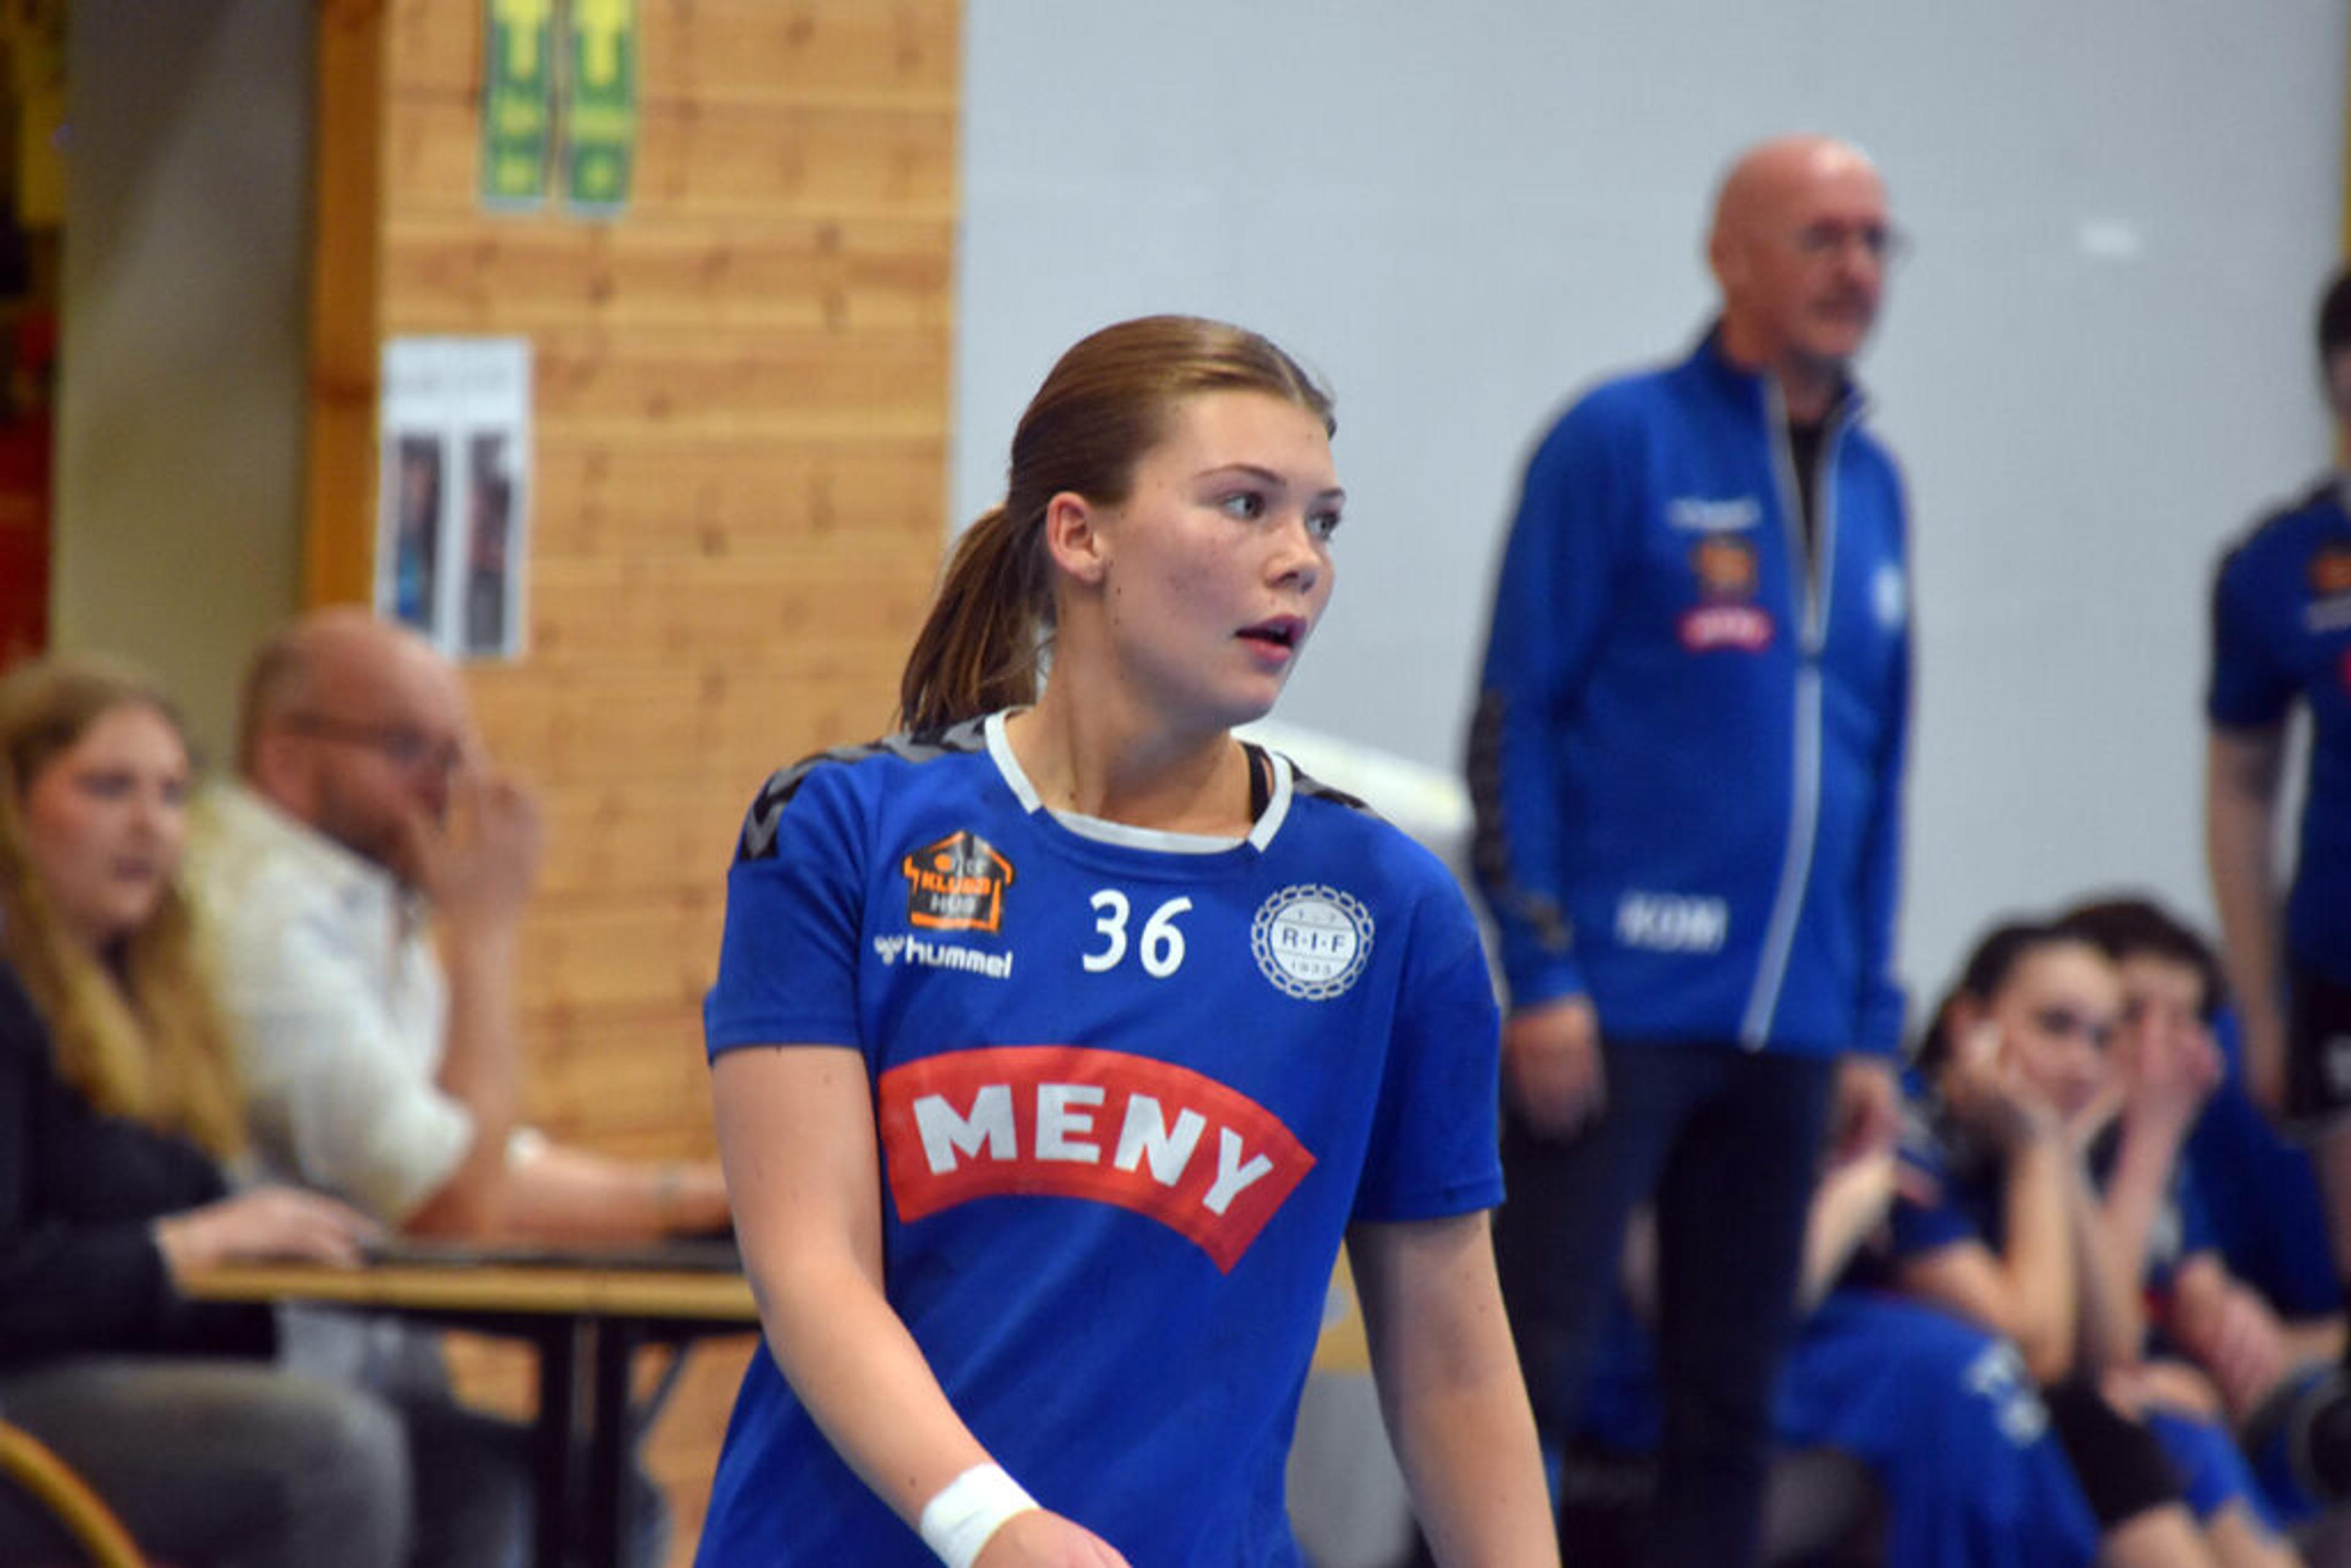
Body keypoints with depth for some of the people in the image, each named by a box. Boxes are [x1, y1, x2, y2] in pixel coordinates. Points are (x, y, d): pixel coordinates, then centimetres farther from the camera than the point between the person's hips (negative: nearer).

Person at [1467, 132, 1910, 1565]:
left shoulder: (1870, 483, 13)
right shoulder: (1621, 446, -4)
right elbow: (1516, 719, -6)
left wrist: (1873, 1022, 13)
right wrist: (1540, 971, -13)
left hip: (1788, 1021, 6)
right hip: (1620, 1005, -6)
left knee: (1734, 1391, 9)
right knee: (1535, 1364, -7)